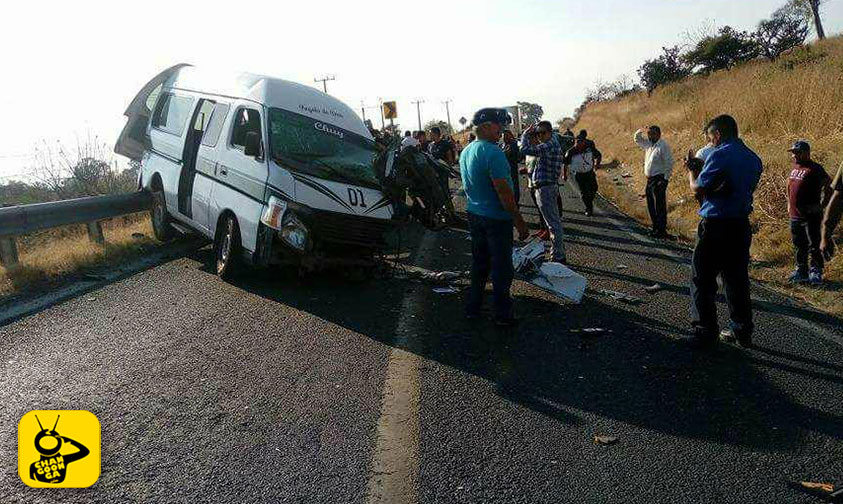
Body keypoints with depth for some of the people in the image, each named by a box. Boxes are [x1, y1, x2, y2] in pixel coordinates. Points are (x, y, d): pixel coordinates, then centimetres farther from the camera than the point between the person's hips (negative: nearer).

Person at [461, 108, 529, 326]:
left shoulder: (466, 151, 9)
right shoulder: (492, 152, -21)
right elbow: (503, 191, -23)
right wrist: (519, 221, -18)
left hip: (474, 215, 8)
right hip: (496, 217, -8)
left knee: (479, 262, 18)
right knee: (501, 267, 3)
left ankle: (473, 308, 26)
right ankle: (503, 314, 12)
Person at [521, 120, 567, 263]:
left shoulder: (549, 146, -18)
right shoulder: (554, 143, 14)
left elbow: (525, 150, -28)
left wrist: (526, 134, -12)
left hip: (545, 188, -11)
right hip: (552, 186, 11)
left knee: (553, 224, -7)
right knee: (555, 221, 18)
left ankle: (558, 257, -2)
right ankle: (559, 254, 28)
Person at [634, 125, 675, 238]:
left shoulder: (663, 146, -12)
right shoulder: (649, 144, 12)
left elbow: (669, 163, -15)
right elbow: (637, 140, 29)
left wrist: (665, 179, -18)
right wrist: (640, 132, 8)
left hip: (659, 179, -9)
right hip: (650, 179, 9)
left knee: (660, 205, -7)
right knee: (651, 205, 12)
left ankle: (661, 231, -4)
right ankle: (656, 229, 22)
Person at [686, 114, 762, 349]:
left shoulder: (720, 155, -14)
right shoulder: (753, 158, 11)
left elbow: (698, 189, -14)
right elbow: (746, 189, 16)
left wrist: (691, 171, 6)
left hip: (716, 226, -7)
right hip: (742, 225, 8)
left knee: (702, 279, 2)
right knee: (737, 279, 15)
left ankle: (705, 332, 4)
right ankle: (742, 330, 22)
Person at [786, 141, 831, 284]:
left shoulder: (815, 169, -11)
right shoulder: (795, 168, 12)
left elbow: (829, 186, -13)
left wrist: (821, 205, -13)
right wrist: (790, 204, 20)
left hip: (811, 216, -8)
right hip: (795, 215, 8)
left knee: (814, 246, -1)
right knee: (799, 246, 15)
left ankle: (816, 273, 8)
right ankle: (801, 271, 26)